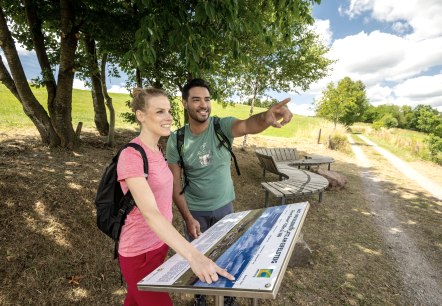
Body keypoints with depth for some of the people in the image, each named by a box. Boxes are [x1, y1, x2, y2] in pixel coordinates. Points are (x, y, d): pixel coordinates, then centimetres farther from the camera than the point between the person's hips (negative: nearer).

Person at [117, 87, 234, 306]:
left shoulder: (156, 150, 3)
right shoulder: (131, 155, -24)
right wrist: (194, 256, -43)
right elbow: (150, 213, -35)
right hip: (140, 253, -7)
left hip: (159, 244, 7)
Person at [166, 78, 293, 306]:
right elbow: (175, 183, -12)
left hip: (224, 205, 1)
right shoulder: (176, 140, -14)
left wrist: (266, 117, -61)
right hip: (195, 210, 0)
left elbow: (248, 125, -39)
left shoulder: (222, 126, -16)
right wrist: (188, 218, -17)